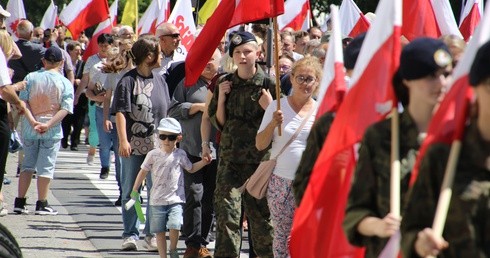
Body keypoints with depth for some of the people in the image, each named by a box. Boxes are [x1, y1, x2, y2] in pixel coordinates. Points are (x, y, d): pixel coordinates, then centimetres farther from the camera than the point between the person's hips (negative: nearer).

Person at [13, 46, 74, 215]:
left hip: (29, 129, 2)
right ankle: (42, 204, 3)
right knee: (46, 166, 3)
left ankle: (19, 202, 10)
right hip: (52, 131, -2)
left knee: (27, 165, 12)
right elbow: (65, 109, -12)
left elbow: (22, 101, -7)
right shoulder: (65, 83, -4)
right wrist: (49, 124, -17)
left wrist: (32, 121, -14)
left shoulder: (30, 77, 0)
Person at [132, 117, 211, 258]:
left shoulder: (180, 155, 2)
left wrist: (203, 162, 4)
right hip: (157, 200, 1)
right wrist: (135, 190, 10)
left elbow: (191, 169, 18)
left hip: (175, 199, -1)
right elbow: (143, 171, 9)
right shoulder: (153, 154, -1)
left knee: (175, 226, -17)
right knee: (159, 230, 5)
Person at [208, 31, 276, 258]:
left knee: (261, 214, 3)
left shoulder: (268, 84, -2)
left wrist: (269, 108, -17)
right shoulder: (225, 83, 7)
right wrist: (221, 98, -4)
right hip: (230, 158, 2)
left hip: (259, 159, -2)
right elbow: (218, 122, 10)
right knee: (226, 211, -7)